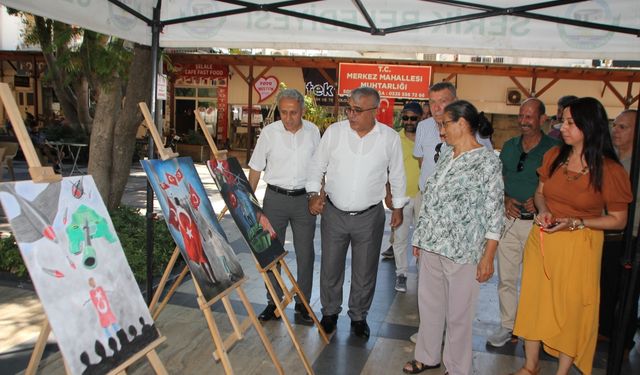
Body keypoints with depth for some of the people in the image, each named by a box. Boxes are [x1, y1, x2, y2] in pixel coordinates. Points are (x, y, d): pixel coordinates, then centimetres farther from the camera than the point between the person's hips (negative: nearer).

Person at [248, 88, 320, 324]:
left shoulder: (313, 132, 0)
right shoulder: (269, 132, -5)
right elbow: (255, 168, 1)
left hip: (304, 198, 1)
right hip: (275, 197, -1)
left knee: (305, 254, 6)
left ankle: (302, 303, 20)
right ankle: (273, 302, 22)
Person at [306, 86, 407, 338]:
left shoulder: (390, 138, -5)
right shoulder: (334, 131, -6)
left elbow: (397, 175, 7)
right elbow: (317, 166, 4)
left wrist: (398, 206, 12)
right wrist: (314, 193, -8)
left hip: (370, 216, 0)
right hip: (334, 213, 1)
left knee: (365, 272, 11)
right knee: (330, 268, 12)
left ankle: (359, 316, 33)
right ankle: (330, 312, 35)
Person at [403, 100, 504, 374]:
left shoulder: (487, 160, -9)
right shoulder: (445, 155, 10)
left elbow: (494, 213, -11)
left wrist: (488, 257, -13)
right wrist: (420, 237, 15)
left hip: (463, 250, -6)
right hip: (431, 245, 6)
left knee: (458, 313, 8)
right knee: (429, 304, 17)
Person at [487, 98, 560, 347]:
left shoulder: (553, 149, -4)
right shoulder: (509, 146, 10)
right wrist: (506, 199, -3)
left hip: (536, 222, -4)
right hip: (509, 220, 4)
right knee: (506, 278, 8)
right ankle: (508, 326, 22)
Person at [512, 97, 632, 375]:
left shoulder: (610, 170, -12)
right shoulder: (554, 156, 0)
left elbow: (618, 220, -6)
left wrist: (575, 223, -18)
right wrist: (543, 211, -8)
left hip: (579, 246, -4)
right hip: (542, 240, 4)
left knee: (572, 308, 6)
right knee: (534, 301, 12)